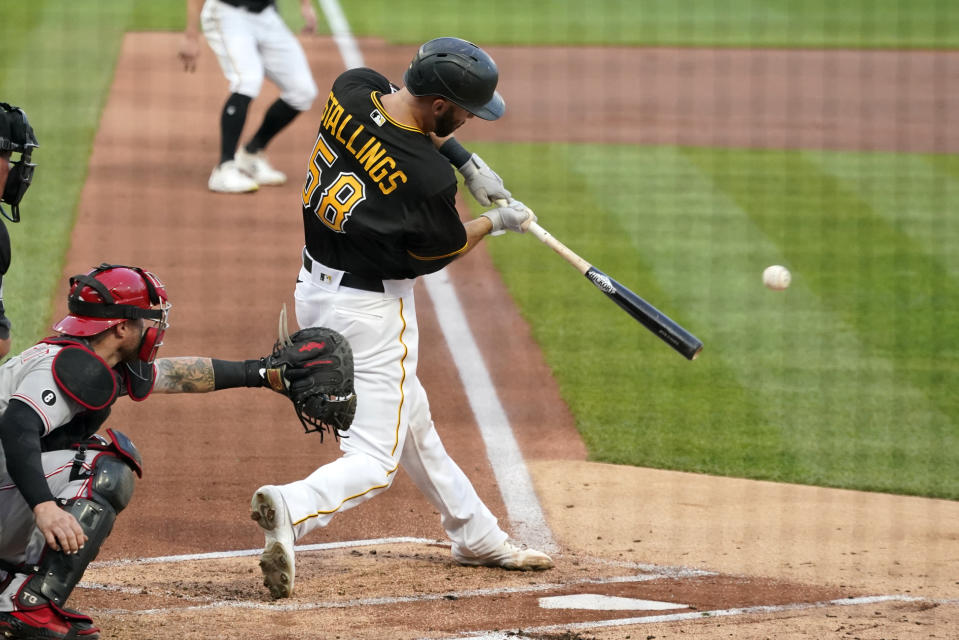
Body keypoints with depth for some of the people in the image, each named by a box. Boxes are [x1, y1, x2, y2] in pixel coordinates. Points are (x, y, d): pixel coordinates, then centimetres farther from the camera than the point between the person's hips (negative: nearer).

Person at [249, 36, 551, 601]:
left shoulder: (351, 89, -10)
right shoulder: (427, 178, -28)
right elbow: (439, 252, -8)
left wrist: (465, 160, 5)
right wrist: (497, 222, 9)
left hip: (316, 292, 9)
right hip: (372, 309, -9)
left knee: (411, 421, 23)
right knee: (376, 460, -4)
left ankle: (477, 536, 37)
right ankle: (293, 507, -30)